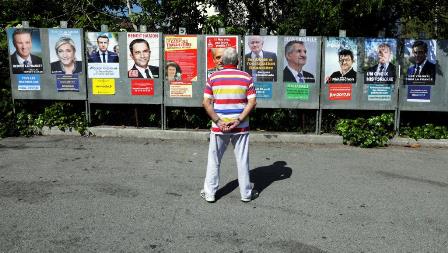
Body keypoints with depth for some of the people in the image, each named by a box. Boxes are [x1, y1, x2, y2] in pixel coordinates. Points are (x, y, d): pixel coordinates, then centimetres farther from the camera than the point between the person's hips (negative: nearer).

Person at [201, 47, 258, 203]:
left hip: (219, 127, 1)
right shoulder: (246, 77, -1)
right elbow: (252, 102, -8)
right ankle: (246, 193, 19)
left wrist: (218, 121, -8)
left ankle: (209, 193, 18)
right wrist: (238, 120, -11)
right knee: (242, 160, 9)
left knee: (214, 160, 11)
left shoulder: (213, 77, 0)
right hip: (240, 127, 0)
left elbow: (206, 103, -5)